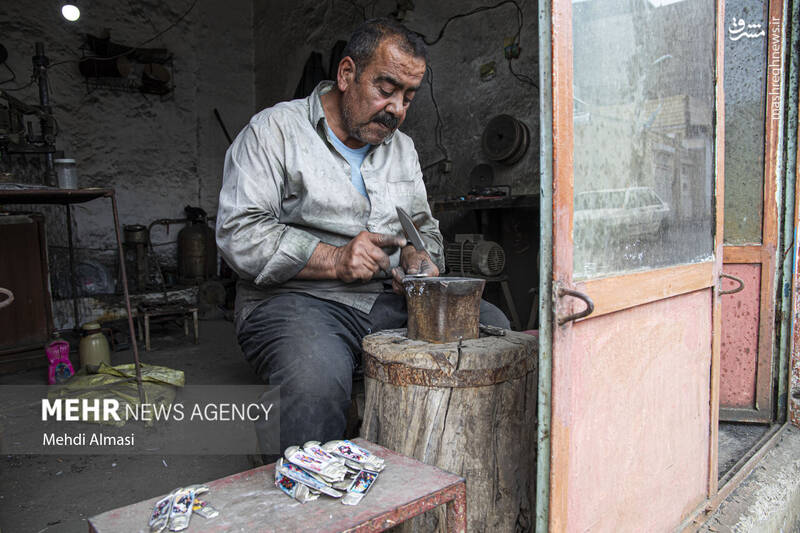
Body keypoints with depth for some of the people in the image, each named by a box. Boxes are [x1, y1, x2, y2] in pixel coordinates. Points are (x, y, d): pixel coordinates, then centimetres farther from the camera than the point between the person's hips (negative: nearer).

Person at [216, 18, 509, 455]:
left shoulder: (402, 147, 19)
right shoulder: (274, 130, 0)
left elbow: (424, 226, 24)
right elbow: (237, 235, -10)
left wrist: (417, 255, -1)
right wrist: (334, 260, -18)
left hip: (387, 302, 6)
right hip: (296, 300, -5)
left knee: (491, 325, -15)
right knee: (317, 379, -38)